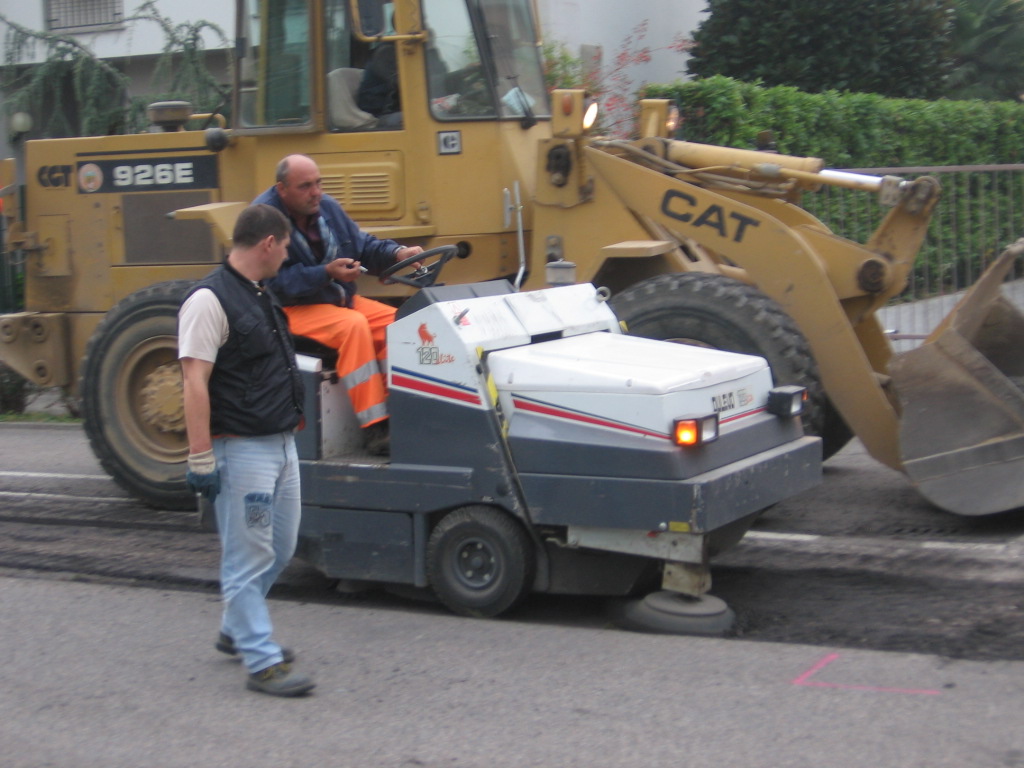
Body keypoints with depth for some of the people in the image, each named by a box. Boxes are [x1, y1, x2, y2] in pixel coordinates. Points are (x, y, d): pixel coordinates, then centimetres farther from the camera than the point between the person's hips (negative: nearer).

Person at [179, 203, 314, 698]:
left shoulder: (261, 296, 14)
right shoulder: (210, 300, -16)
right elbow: (195, 382, -20)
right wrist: (200, 458, -23)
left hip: (281, 444, 10)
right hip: (241, 449, -10)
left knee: (280, 550, 18)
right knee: (249, 559, -2)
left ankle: (236, 632, 35)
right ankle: (263, 663, 4)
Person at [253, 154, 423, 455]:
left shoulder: (326, 206, 6)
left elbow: (363, 245, 11)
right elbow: (276, 283, -20)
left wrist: (397, 253, -9)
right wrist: (326, 273, -27)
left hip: (340, 299, 8)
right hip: (293, 310, -8)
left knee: (395, 321, -13)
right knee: (354, 325, -32)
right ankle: (374, 427, -31)